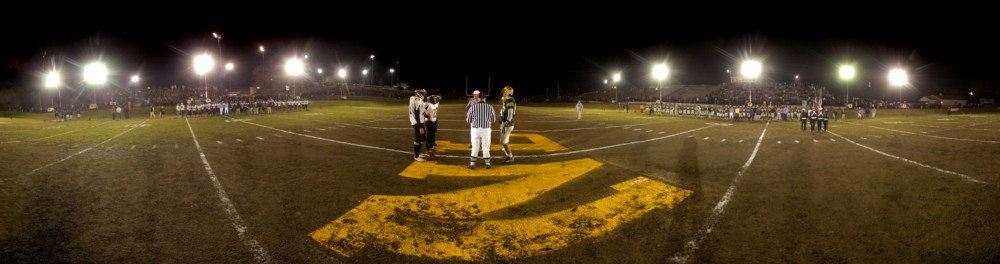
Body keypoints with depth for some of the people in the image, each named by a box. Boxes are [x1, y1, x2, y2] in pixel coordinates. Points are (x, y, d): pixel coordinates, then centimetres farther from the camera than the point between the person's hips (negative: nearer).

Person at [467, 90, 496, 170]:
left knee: (475, 147, 10)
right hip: (486, 130, 0)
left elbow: (468, 119, 1)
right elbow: (493, 119, 9)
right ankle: (487, 164, 17)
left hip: (475, 130, 0)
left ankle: (472, 164, 11)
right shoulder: (490, 107, -4)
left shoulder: (473, 107, -7)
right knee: (486, 148, 12)